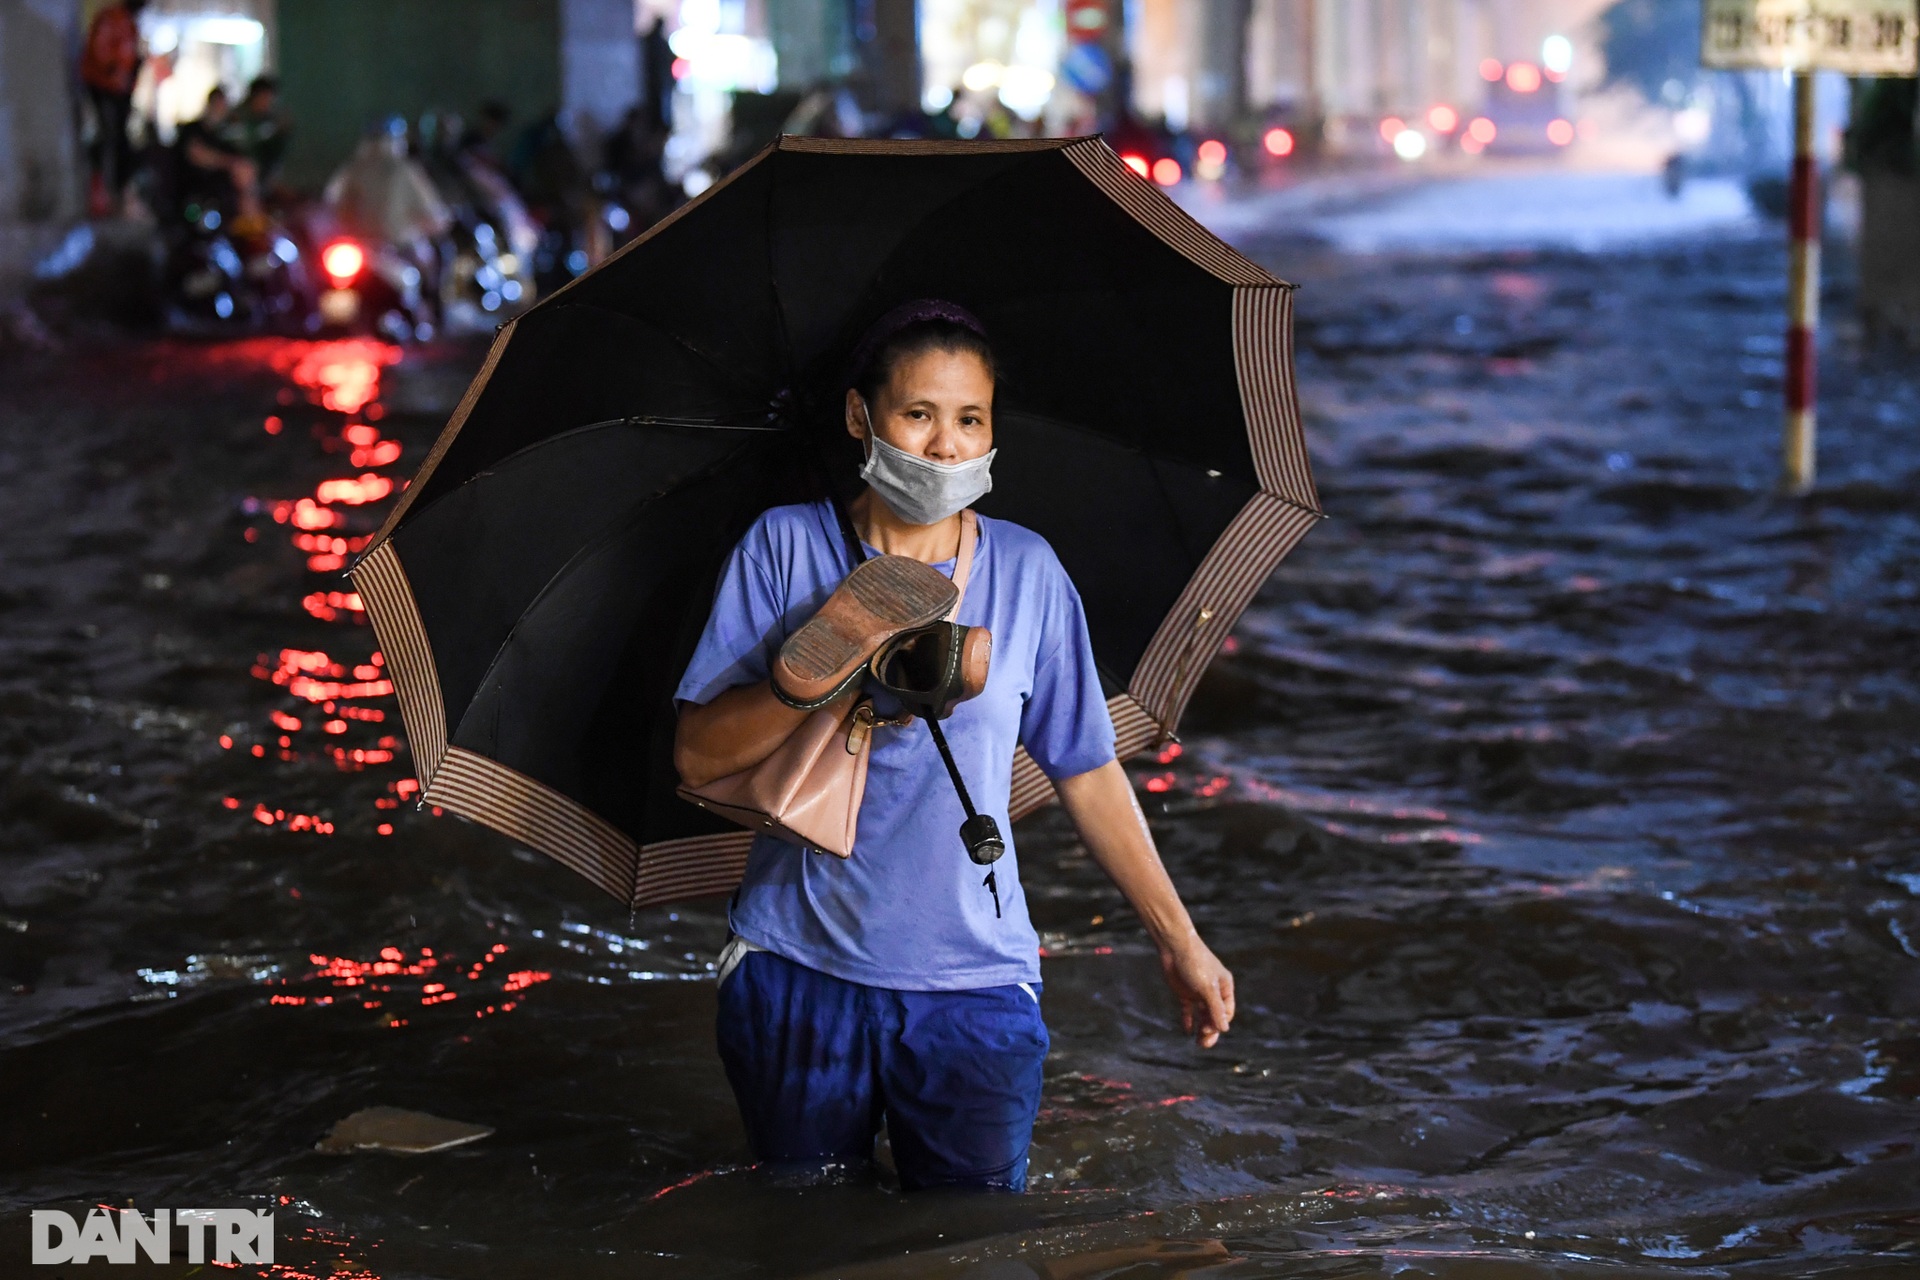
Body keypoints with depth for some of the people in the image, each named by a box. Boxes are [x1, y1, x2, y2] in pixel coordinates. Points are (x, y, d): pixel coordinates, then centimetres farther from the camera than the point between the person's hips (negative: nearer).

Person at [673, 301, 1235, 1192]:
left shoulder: (1026, 572, 2)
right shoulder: (784, 549, -2)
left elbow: (1088, 774, 8)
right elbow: (698, 757, -7)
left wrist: (1179, 943, 9)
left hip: (973, 989, 0)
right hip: (798, 975, 0)